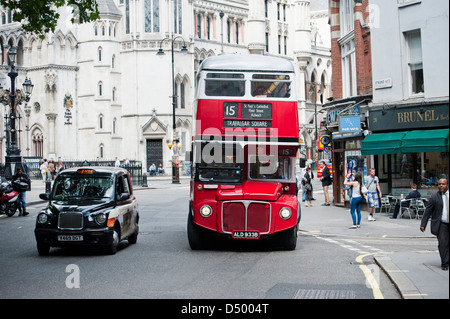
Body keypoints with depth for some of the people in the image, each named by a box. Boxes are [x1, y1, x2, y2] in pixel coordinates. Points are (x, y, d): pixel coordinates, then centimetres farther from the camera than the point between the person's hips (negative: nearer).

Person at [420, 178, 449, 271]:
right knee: (443, 244, -5)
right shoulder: (434, 197, -2)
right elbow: (428, 211, 0)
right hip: (441, 225, -2)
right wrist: (423, 224, -3)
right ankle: (444, 264, 8)